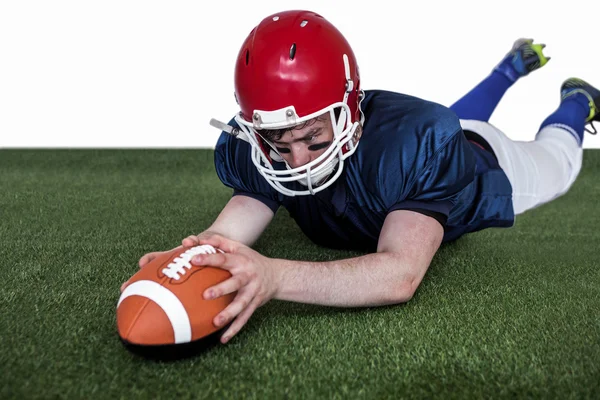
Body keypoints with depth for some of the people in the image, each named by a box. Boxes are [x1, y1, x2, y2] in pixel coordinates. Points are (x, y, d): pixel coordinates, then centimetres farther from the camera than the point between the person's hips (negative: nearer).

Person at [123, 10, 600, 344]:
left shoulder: (416, 144, -53)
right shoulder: (254, 150, -38)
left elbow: (401, 274, -63)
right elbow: (235, 224, -42)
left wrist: (274, 277, -78)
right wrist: (189, 260, -65)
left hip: (481, 161, -4)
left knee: (555, 163, 31)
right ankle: (515, 64, 64)